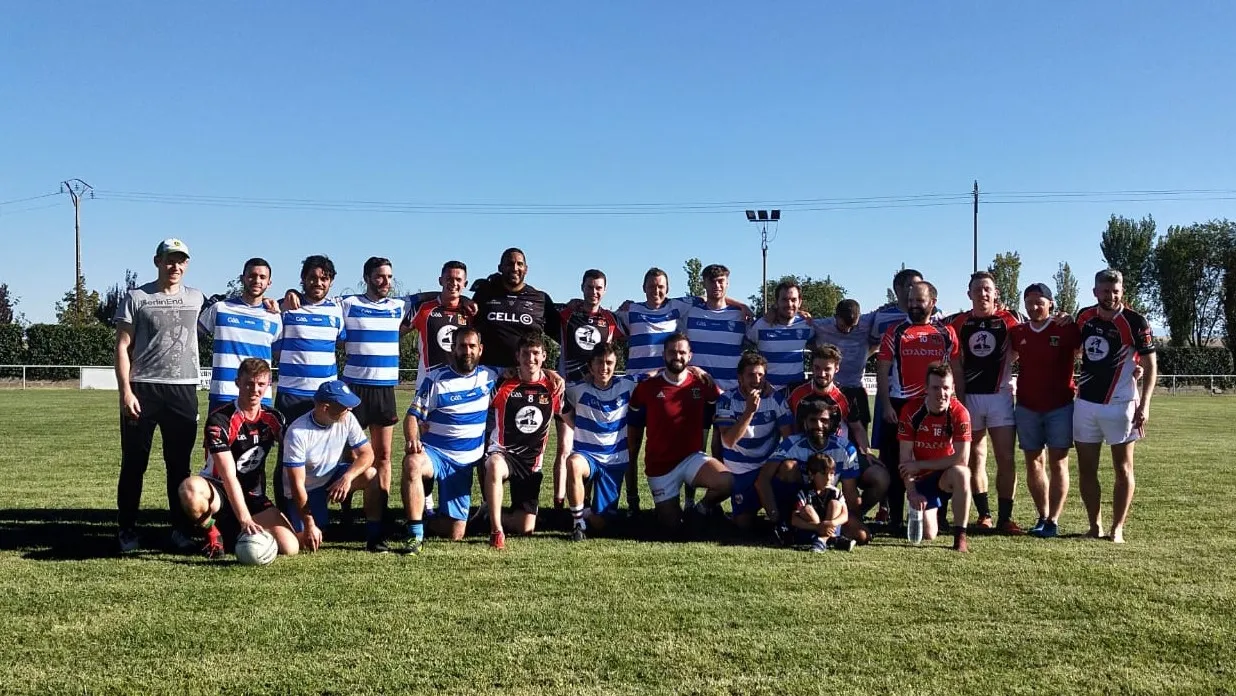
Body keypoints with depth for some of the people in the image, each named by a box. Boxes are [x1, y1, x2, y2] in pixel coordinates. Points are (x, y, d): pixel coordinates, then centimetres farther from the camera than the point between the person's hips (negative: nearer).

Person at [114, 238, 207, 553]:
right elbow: (122, 347, -2)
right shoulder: (136, 297, 1)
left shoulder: (197, 298, 10)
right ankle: (127, 529, 14)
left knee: (179, 464, 8)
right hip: (142, 388, -2)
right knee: (134, 462, 4)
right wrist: (126, 391, -10)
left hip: (183, 389, 3)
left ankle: (181, 528, 15)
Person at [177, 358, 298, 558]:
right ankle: (213, 533, -8)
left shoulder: (272, 418, 1)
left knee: (290, 548, -17)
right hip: (219, 491, -4)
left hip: (254, 497, 4)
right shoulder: (220, 419, -16)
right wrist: (245, 519, -36)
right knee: (190, 488, -40)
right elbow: (228, 476, -25)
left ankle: (235, 532, 12)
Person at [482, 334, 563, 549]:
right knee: (495, 466, -42)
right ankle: (496, 530, -30)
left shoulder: (552, 387, 1)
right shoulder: (504, 385, -5)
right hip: (503, 453, -3)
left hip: (532, 461, 3)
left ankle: (496, 517, 31)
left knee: (526, 529, -3)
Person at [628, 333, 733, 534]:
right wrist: (630, 464, 6)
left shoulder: (702, 384, -3)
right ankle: (665, 508, 37)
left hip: (692, 457, 1)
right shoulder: (647, 387, -4)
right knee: (671, 525, 0)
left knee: (727, 482, -27)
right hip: (660, 465, -1)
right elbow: (634, 430, 4)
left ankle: (702, 508, 4)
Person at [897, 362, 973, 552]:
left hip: (947, 475, -1)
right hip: (921, 479, 1)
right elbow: (905, 458, -12)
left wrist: (920, 465, -20)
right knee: (927, 535, -8)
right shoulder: (911, 410, -15)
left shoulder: (959, 413, -17)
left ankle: (960, 536, -24)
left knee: (961, 473, -37)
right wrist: (912, 492, -19)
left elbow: (962, 459, -23)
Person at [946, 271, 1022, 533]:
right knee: (976, 458, 7)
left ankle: (1005, 518, 1)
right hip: (969, 395, 1)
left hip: (1000, 395, -1)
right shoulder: (958, 322, 4)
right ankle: (984, 515, 17)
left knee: (1006, 459, -5)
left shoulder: (1008, 320, 3)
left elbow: (1015, 352, 11)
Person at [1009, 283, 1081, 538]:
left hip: (1060, 406, -4)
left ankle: (1053, 520, 4)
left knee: (1058, 463, 1)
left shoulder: (1066, 329, -7)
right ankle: (1043, 517, 17)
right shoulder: (1017, 332, 4)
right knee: (1033, 462, 7)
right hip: (1027, 407, 4)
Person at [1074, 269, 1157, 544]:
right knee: (1086, 469, 7)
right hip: (1085, 402, 5)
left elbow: (1150, 366, -7)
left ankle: (1117, 528, 12)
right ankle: (1095, 526, 17)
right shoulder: (1084, 316, 4)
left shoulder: (1135, 323, -9)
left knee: (1123, 469, 4)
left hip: (1119, 404, -4)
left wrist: (1144, 405, -14)